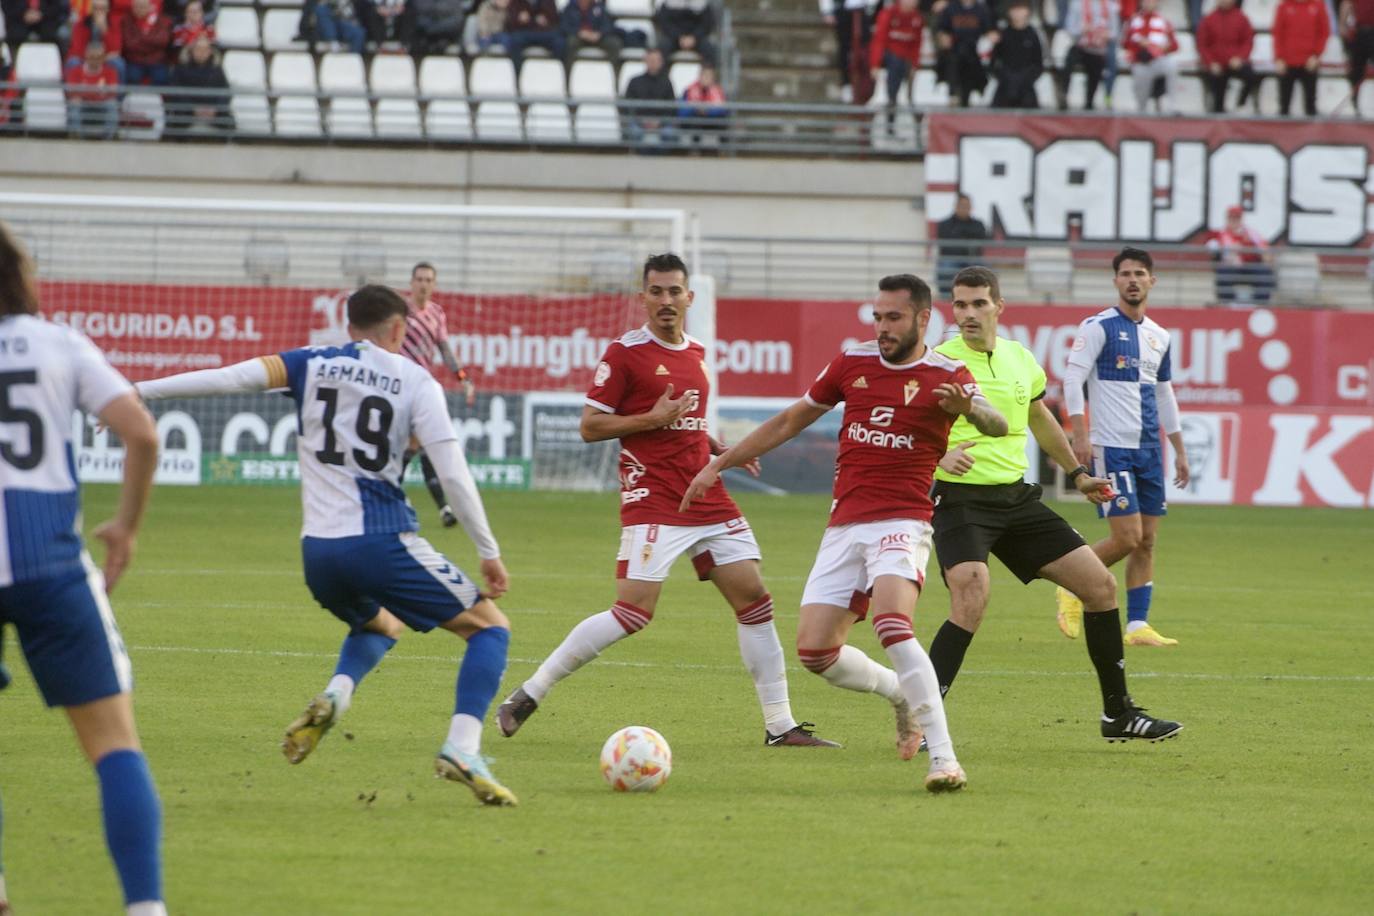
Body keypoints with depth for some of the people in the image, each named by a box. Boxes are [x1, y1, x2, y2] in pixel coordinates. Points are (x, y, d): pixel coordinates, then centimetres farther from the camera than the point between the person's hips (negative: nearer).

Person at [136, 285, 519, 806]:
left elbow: (228, 378, -1)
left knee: (378, 626, 35)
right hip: (384, 543, -5)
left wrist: (138, 391, 4)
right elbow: (453, 475, -5)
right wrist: (489, 552, 2)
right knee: (490, 627, 8)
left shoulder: (311, 365, 10)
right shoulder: (414, 382, 2)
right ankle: (461, 749, -13)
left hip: (318, 550, 5)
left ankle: (334, 698, 3)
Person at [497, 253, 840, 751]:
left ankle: (780, 724, 8)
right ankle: (529, 694, -4)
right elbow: (590, 426, -7)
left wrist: (720, 448, 11)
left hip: (708, 500, 7)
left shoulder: (696, 353, 16)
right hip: (653, 501, -7)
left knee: (754, 599, 2)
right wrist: (654, 418, -17)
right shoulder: (625, 352, -6)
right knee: (634, 612, -15)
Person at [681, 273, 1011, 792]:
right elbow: (792, 420, 21)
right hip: (845, 525, 5)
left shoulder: (946, 376, -4)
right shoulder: (853, 363, 9)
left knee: (892, 626, -30)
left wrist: (970, 409, -46)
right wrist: (720, 464, 22)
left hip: (901, 522, -5)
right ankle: (903, 695, 25)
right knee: (814, 651, -3)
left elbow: (997, 426, -22)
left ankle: (944, 757, -28)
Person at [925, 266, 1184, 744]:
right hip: (960, 500, -6)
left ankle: (1119, 713, 17)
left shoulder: (1020, 359, 9)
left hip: (1017, 497, 6)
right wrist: (940, 457, -35)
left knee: (1100, 584, 5)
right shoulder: (940, 362, -10)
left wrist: (1077, 474, 36)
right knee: (971, 605, -27)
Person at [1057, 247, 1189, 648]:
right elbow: (1073, 376, -11)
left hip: (1149, 449, 6)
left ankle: (1137, 625, 6)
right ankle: (1072, 590, 8)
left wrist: (1180, 451, 21)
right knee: (1127, 537, -12)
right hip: (1111, 446, -6)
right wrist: (1080, 434, -21)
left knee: (1146, 541, 2)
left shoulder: (1159, 337, 15)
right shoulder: (1099, 327, -5)